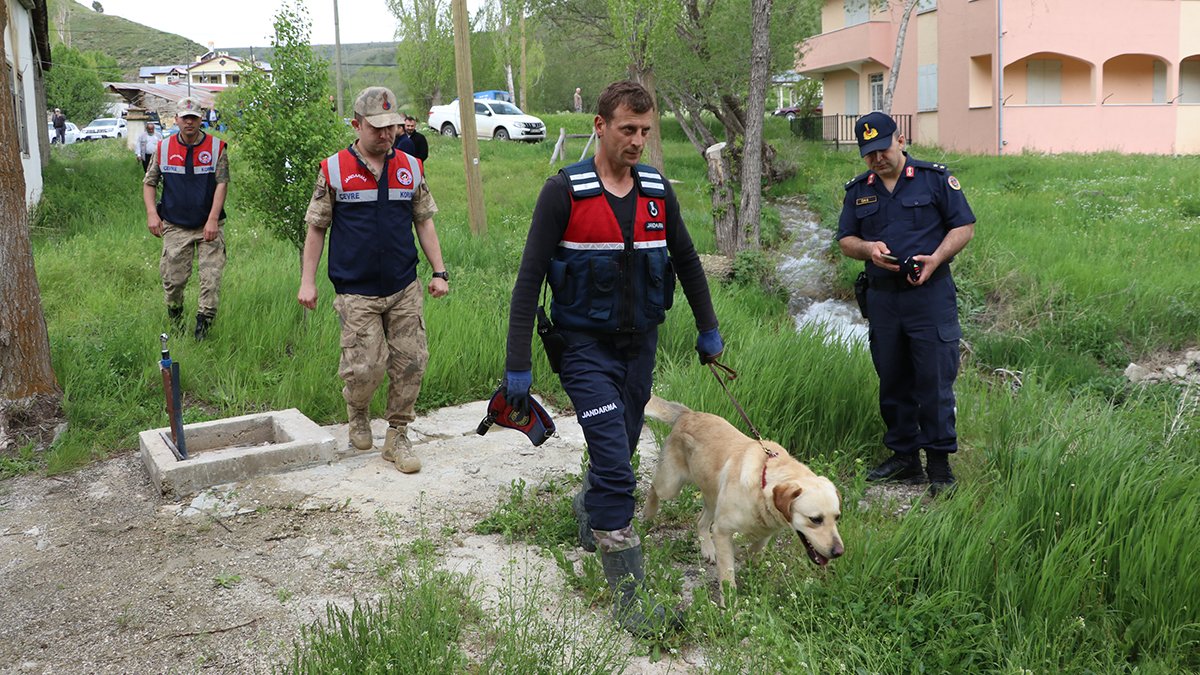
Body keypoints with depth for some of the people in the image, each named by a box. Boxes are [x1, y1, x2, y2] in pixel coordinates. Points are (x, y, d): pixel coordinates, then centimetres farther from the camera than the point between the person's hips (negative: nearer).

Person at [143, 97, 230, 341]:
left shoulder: (216, 147, -1)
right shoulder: (163, 148, 5)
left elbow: (222, 183, -5)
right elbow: (149, 182, 12)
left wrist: (213, 220, -13)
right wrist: (151, 213, -3)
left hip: (209, 226, -1)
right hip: (175, 227, 1)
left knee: (211, 277, -8)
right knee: (173, 279, 4)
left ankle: (203, 325, 0)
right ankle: (175, 323, 24)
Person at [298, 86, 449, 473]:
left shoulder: (411, 168, 7)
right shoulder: (334, 170, -1)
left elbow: (424, 222, 13)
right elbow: (316, 227, 4)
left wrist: (439, 271, 7)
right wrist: (307, 280, 0)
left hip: (404, 289, 3)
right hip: (356, 293, -3)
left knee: (411, 362, 1)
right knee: (366, 367, -7)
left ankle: (397, 437, 18)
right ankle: (357, 412, 27)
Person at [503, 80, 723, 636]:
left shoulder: (657, 191, 4)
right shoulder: (564, 190, -11)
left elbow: (686, 261, 19)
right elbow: (530, 279, -11)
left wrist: (708, 330, 23)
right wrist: (518, 366, -13)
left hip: (640, 344, 5)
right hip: (586, 346, -5)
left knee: (617, 454, 18)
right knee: (615, 468, -12)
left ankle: (588, 514, 49)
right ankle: (628, 600, -5)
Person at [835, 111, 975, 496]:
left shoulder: (935, 179, 2)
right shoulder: (858, 190, 13)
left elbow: (964, 227, 2)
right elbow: (845, 239, 15)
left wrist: (935, 259, -14)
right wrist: (867, 248, -7)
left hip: (930, 295, -4)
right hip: (881, 297, 4)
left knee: (934, 381, -4)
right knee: (892, 382, 10)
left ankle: (939, 464, 5)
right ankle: (904, 457, 21)